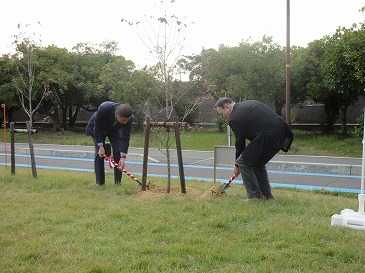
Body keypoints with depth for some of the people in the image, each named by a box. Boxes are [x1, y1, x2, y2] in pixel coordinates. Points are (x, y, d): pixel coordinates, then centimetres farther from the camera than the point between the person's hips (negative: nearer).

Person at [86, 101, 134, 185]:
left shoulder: (129, 118, -34)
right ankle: (100, 183, -2)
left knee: (118, 152, -11)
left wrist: (123, 157, -33)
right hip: (99, 128, -2)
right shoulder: (103, 108, -42)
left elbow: (125, 137, -28)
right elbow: (97, 128, -27)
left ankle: (118, 183, -2)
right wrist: (100, 146, -27)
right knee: (99, 153, -11)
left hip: (115, 129, 2)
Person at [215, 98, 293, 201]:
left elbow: (240, 141, 1)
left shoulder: (235, 118, -6)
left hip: (269, 137, -10)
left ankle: (255, 196, 3)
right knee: (257, 162, 23)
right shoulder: (247, 104, 21)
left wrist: (237, 165, 15)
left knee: (243, 162, 0)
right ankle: (267, 194, 27)